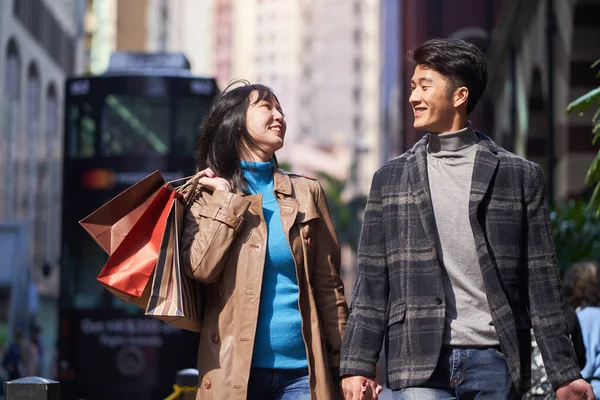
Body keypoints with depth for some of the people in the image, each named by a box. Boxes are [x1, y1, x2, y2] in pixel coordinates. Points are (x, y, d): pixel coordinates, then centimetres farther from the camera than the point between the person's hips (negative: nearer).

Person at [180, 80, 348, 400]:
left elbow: (329, 285, 8)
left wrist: (345, 364, 1)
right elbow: (201, 268, -10)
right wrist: (227, 199, -5)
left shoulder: (306, 192, 10)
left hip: (301, 370, 1)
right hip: (235, 370, -1)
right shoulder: (206, 194, 7)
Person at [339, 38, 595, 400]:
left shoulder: (521, 176, 7)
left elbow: (541, 283, 6)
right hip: (419, 367, 1)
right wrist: (358, 365, 1)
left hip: (493, 359, -1)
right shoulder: (390, 179, 12)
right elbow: (371, 282, 9)